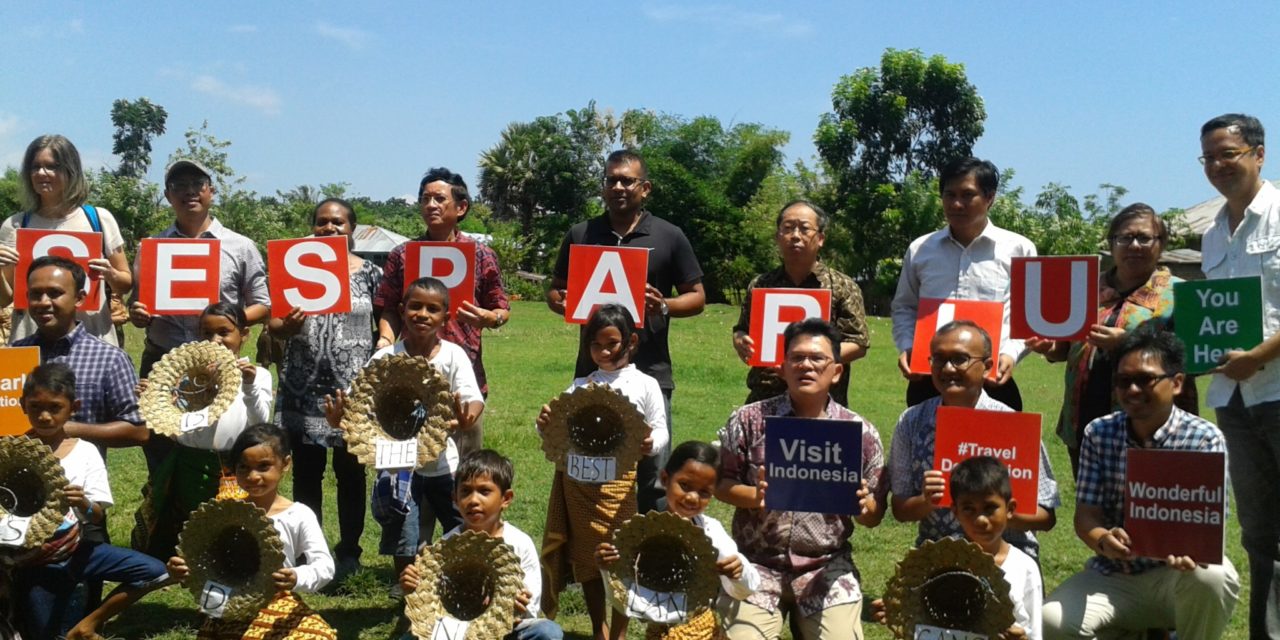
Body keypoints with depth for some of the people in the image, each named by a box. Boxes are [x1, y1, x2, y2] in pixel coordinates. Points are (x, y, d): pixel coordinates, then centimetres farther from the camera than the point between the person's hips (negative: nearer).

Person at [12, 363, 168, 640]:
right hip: (31, 562, -2)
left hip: (77, 549, 2)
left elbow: (98, 516, -5)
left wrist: (83, 504, -27)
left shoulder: (85, 452, -3)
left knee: (156, 572, -10)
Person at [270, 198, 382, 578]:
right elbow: (272, 326, 3)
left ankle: (349, 550, 17)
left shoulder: (370, 274, 3)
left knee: (350, 472, 7)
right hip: (304, 388, 1)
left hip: (353, 387, -1)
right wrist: (286, 326, -19)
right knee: (306, 471, 6)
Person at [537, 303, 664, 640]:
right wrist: (545, 425, -12)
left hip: (618, 482, -3)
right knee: (586, 561, 10)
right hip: (577, 479, 3)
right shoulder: (581, 385, 12)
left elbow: (660, 432, 0)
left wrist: (650, 444, -23)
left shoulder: (644, 385, 5)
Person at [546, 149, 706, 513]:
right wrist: (567, 305, -9)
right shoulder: (580, 235, 9)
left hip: (650, 372, -2)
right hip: (593, 371, 2)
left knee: (652, 476, 2)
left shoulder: (669, 237, 3)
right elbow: (555, 293, 14)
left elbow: (697, 298, 6)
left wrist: (664, 306, -15)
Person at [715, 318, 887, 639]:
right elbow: (720, 483, 4)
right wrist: (754, 496, -16)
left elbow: (874, 515, 7)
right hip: (757, 562, -1)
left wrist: (863, 505, -16)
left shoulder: (861, 432, 2)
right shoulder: (749, 420, 0)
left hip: (827, 567, 1)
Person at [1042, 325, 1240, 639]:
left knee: (1213, 576, -36)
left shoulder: (1205, 438, -8)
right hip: (1113, 575, 2)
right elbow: (1086, 514, -4)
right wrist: (1104, 540, -29)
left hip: (1177, 575, -2)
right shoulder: (1098, 434, -1)